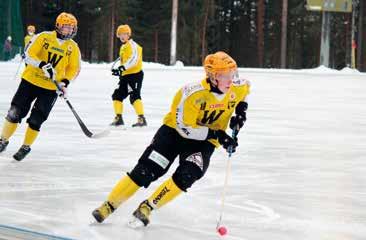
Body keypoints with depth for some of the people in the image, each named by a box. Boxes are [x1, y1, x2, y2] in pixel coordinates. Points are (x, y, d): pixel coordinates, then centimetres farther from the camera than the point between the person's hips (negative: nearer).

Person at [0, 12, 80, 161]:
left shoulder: (73, 48, 1)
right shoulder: (44, 37, -7)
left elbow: (74, 69, 8)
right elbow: (29, 55, -12)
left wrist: (65, 82, -8)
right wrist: (43, 65, -28)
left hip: (51, 88, 1)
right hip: (31, 80, -1)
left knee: (36, 120, -1)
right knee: (15, 112, 1)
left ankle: (26, 146, 18)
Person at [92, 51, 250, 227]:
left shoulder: (238, 88, -15)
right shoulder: (194, 93, -30)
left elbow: (246, 86, 12)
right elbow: (185, 127, -27)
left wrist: (241, 110, -3)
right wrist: (216, 135, -31)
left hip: (204, 140, 3)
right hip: (175, 129, -3)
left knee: (187, 176, -23)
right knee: (146, 171, -13)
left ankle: (147, 208, -7)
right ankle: (109, 206, 3)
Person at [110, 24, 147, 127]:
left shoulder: (132, 45, -10)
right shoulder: (123, 47, 21)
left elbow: (134, 59, -26)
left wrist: (124, 67, -35)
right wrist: (119, 71, 21)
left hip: (135, 74, -10)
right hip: (125, 76, 10)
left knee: (134, 97, -20)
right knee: (117, 95, 11)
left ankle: (141, 119, -23)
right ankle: (119, 118, 18)